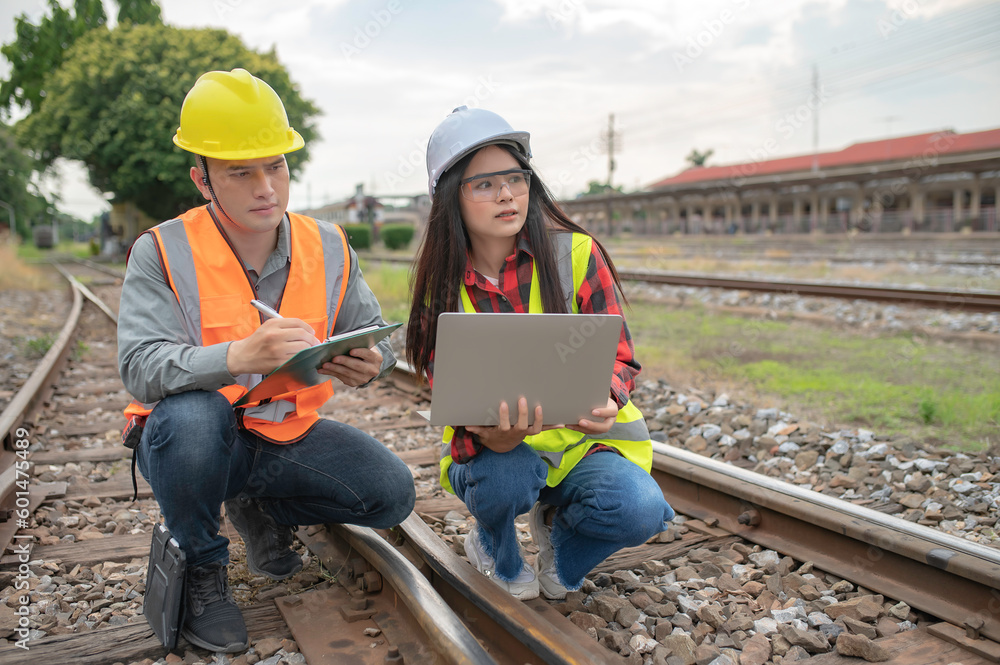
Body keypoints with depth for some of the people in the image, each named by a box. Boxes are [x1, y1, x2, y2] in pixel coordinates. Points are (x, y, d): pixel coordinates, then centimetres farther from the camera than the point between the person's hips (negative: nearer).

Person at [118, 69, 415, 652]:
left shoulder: (328, 247, -4)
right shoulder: (163, 253, -15)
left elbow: (375, 334, -1)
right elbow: (142, 368, -26)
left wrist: (369, 363, -28)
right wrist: (239, 356, -46)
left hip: (286, 435, 4)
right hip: (188, 442, -3)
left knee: (392, 494, -12)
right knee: (191, 415, -38)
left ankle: (260, 508, 17)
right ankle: (200, 566, -7)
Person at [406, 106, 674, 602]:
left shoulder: (575, 253, -9)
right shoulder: (440, 281, -4)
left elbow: (617, 356, -7)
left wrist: (604, 400, -32)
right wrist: (487, 434, -32)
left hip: (582, 440, 0)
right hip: (492, 448, 1)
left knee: (638, 509, -29)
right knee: (505, 475, -35)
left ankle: (558, 524, 9)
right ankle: (495, 549, 5)